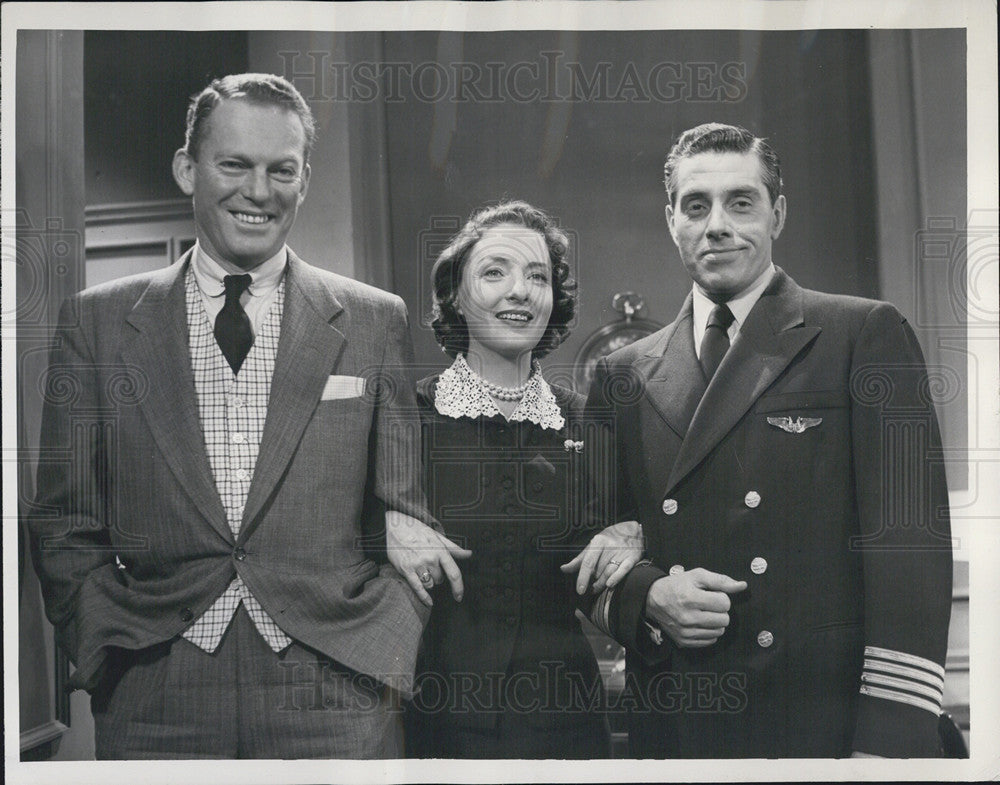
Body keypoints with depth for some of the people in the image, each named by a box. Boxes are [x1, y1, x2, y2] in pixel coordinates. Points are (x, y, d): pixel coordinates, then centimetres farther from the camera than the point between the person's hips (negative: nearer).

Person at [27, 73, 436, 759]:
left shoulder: (375, 320, 2)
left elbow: (409, 516, 5)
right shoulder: (98, 321, 4)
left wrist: (389, 651, -5)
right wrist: (108, 651, -4)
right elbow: (65, 525, 6)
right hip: (154, 707, 1)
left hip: (335, 701, 0)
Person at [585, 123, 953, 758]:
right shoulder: (624, 374, 8)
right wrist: (645, 597, -9)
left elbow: (907, 538, -8)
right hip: (669, 728, 3)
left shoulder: (867, 336, -1)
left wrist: (889, 740, -15)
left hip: (824, 725, -2)